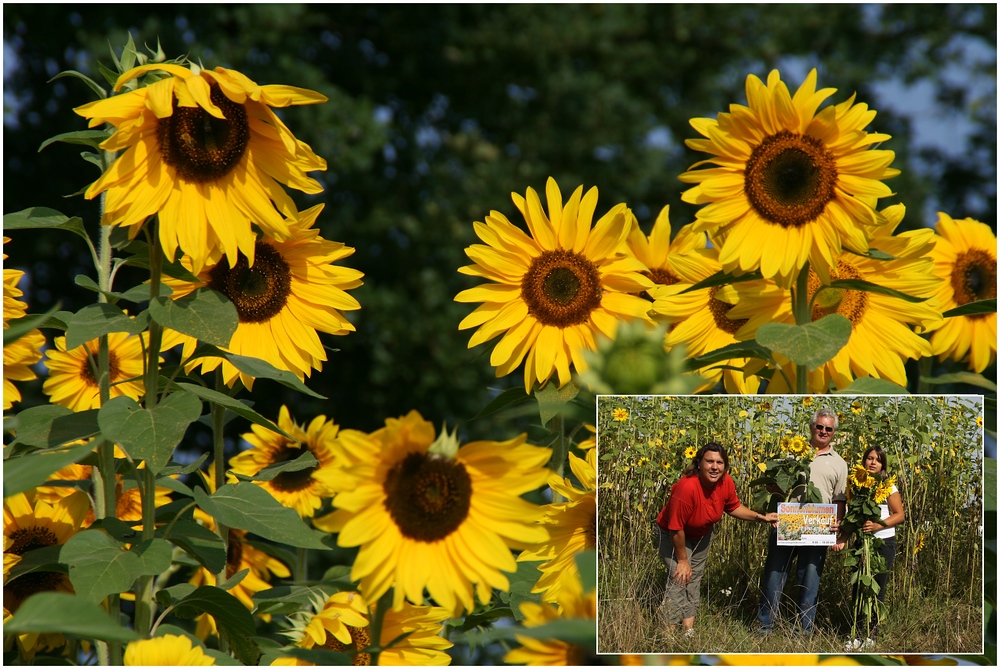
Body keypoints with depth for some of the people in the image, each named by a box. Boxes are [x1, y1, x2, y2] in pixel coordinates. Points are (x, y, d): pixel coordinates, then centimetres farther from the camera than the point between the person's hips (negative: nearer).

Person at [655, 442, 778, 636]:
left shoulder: (726, 483, -19)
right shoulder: (687, 488, -40)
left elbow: (733, 507, 5)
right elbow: (676, 528, -31)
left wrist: (760, 517, -7)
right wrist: (682, 561, -20)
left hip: (701, 535, 7)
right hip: (673, 535, -7)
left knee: (694, 580, 13)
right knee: (679, 579, -15)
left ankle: (689, 631, 23)